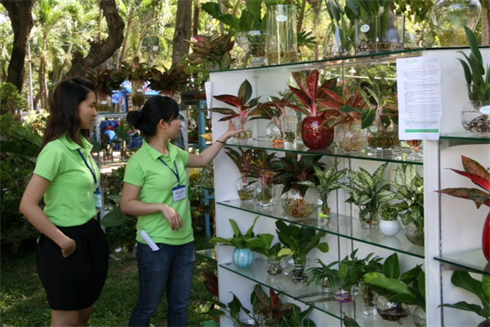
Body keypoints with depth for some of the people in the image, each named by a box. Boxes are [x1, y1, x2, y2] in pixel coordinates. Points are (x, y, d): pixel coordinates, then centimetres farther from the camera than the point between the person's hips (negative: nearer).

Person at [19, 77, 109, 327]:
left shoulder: (82, 145, 7)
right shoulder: (56, 150, -21)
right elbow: (28, 205, -23)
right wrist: (63, 241, -17)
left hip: (89, 236, 8)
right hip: (67, 244, -8)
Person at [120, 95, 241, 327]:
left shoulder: (175, 153, 6)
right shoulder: (139, 161, -15)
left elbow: (202, 160, 26)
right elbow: (126, 205, -15)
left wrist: (225, 137, 24)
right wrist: (163, 207, -24)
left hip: (184, 242, 7)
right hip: (156, 245, -7)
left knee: (180, 304, 15)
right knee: (148, 305, 7)